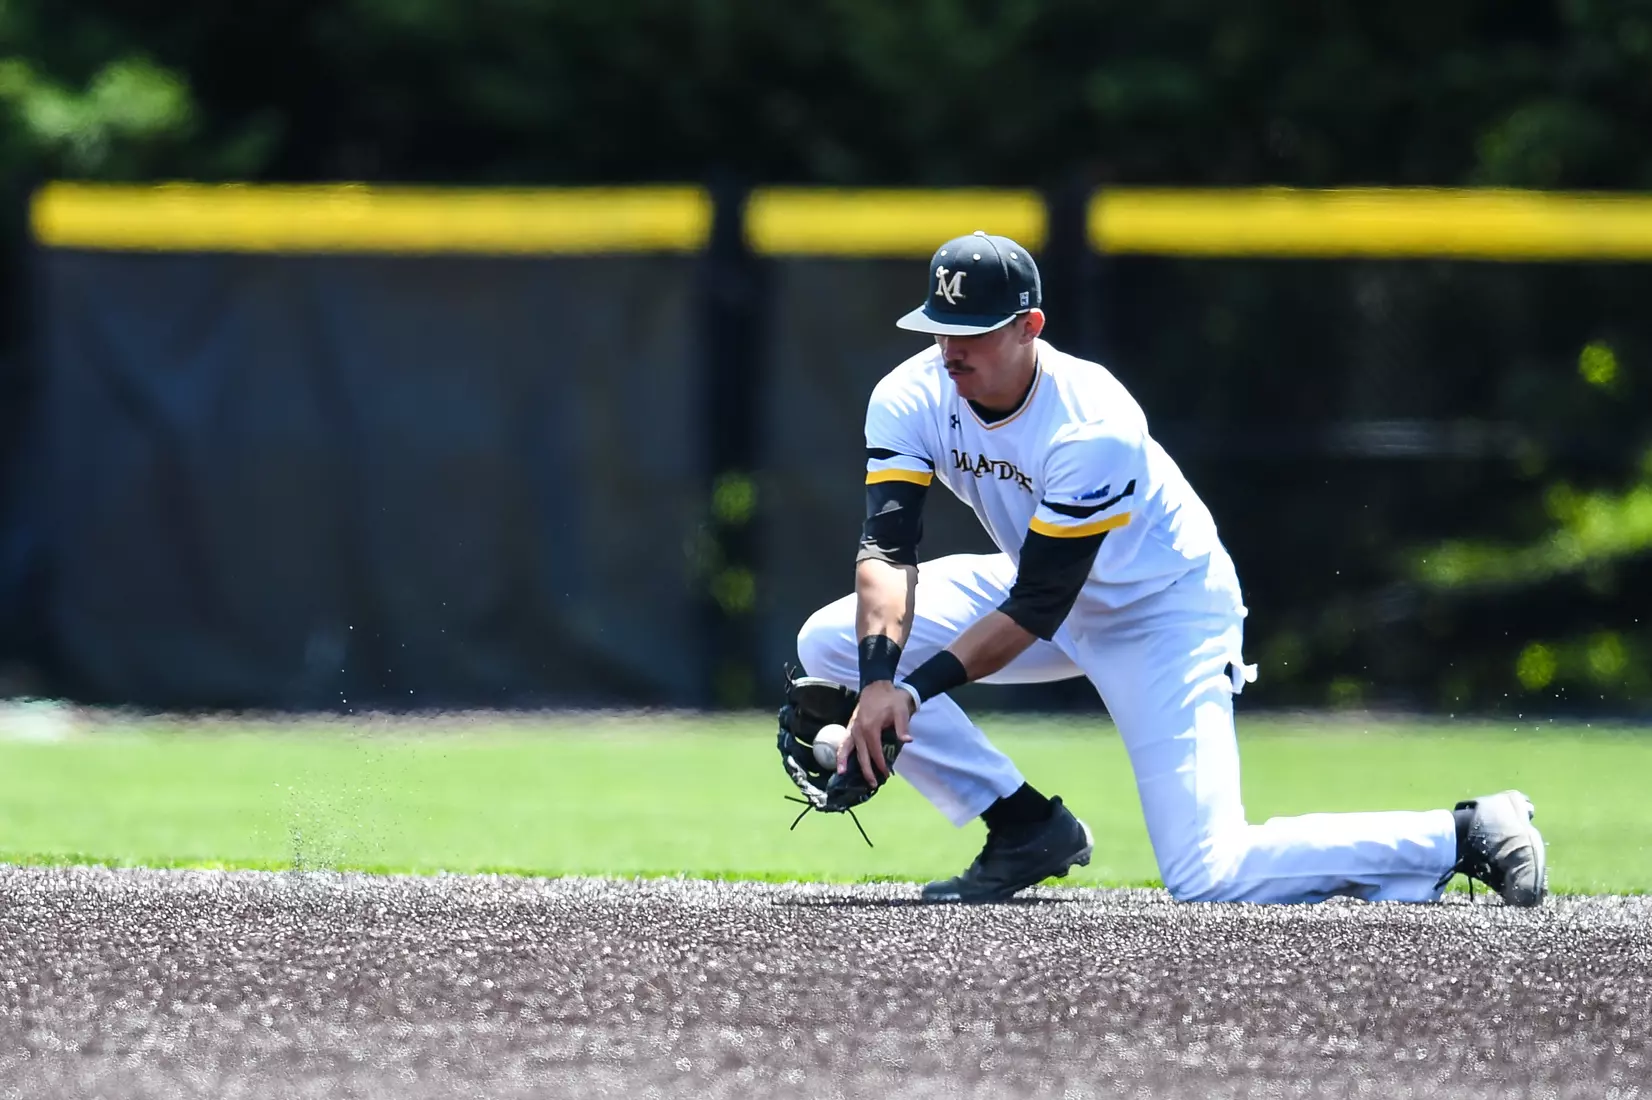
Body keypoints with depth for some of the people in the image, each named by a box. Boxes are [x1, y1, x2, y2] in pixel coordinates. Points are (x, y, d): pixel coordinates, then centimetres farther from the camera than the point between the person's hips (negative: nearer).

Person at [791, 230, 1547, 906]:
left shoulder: (1094, 429, -33)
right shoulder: (911, 399, -16)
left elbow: (1037, 608, -30)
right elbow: (886, 550, -26)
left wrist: (915, 690, -37)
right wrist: (878, 680, -43)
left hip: (1166, 608, -7)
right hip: (1039, 584, 7)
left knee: (1208, 878, -21)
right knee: (832, 642, -11)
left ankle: (1466, 835, -7)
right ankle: (1027, 827, -2)